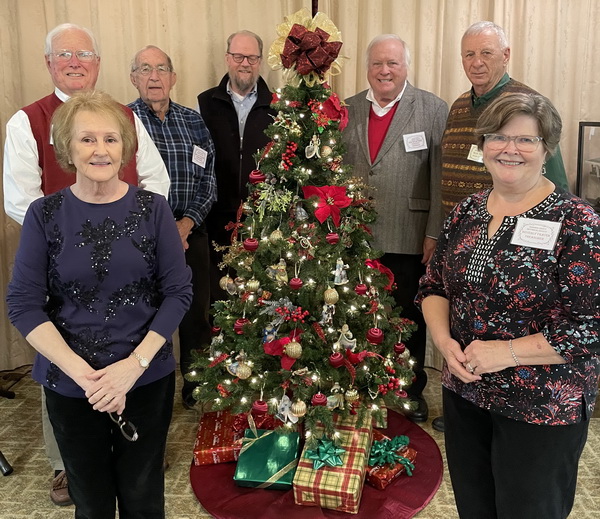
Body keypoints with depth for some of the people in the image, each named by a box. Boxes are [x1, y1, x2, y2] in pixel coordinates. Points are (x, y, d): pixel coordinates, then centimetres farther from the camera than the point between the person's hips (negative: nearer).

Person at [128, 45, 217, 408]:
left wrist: (188, 221, -9)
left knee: (197, 316, 10)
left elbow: (208, 178, 5)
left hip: (191, 233, 3)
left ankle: (197, 388, 28)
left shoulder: (194, 121, 9)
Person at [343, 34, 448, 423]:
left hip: (409, 240, -2)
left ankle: (412, 389, 31)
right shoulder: (347, 111, 9)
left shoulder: (433, 110, 0)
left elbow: (441, 177, -4)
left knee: (410, 318, 12)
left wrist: (435, 233, -8)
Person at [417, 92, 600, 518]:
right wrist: (444, 340, -10)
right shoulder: (466, 213, 2)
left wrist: (508, 352, -22)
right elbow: (434, 286, 8)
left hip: (543, 410, -5)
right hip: (464, 395, 5)